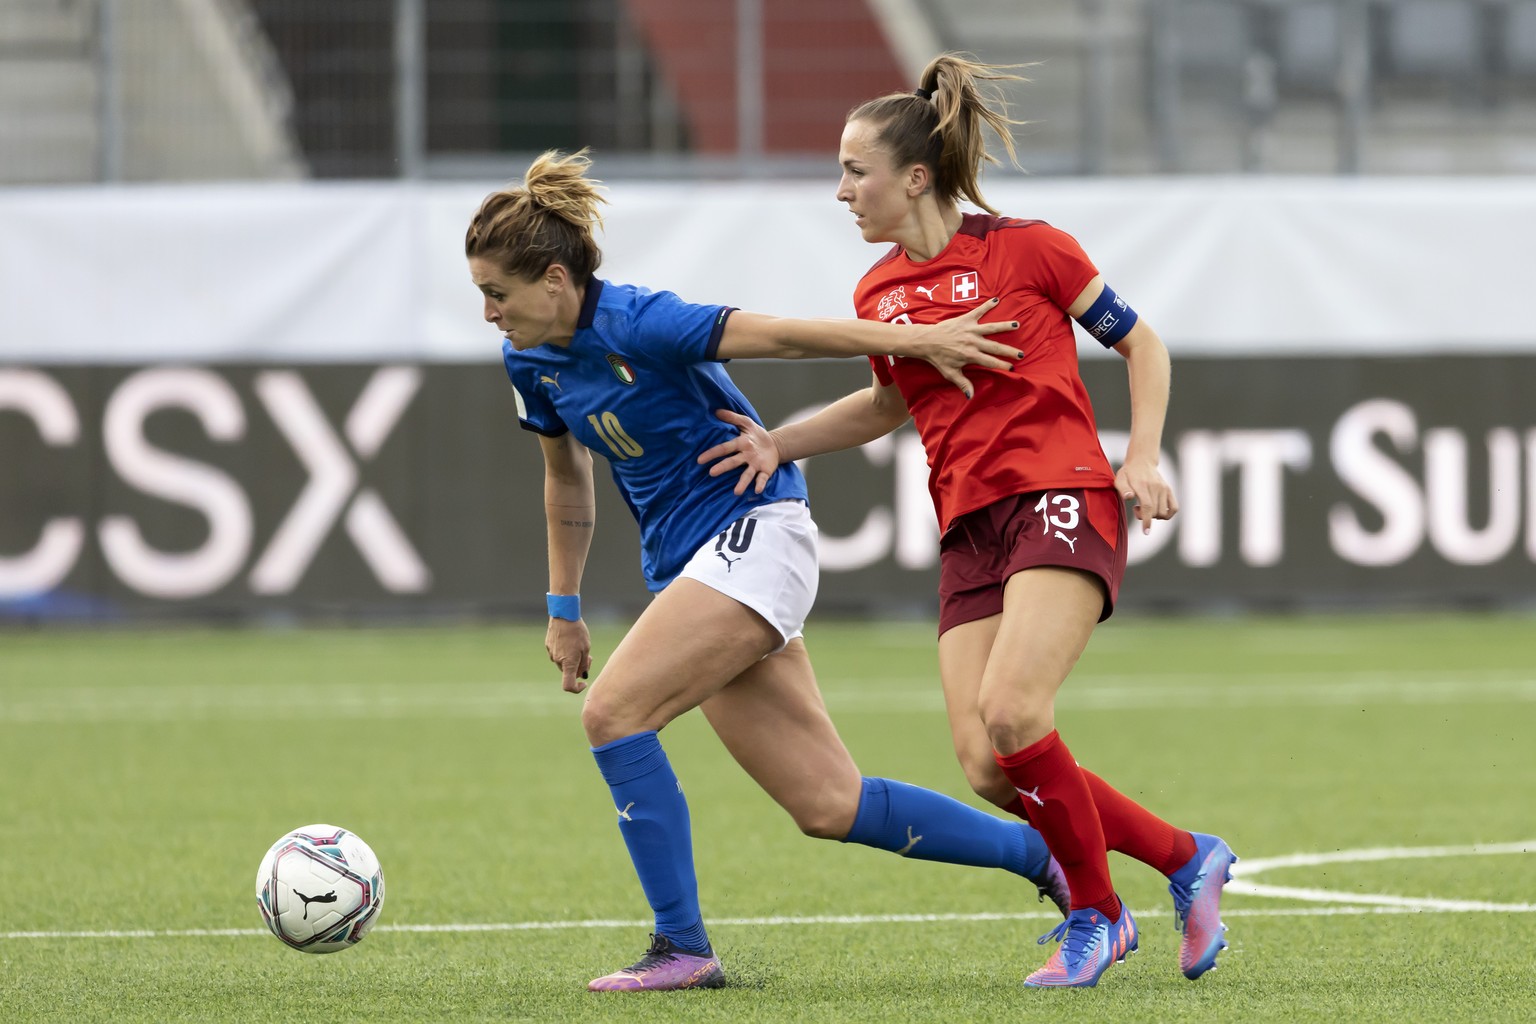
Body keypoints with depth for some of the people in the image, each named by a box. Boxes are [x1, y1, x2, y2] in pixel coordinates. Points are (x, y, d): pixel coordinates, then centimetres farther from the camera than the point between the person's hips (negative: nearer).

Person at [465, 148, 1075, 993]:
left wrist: (917, 339, -28)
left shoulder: (638, 325, -18)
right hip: (686, 565, 8)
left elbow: (783, 335, -21)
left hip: (753, 535, -8)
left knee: (613, 713, -20)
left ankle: (682, 947, -12)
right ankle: (1043, 855, 16)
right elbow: (566, 479, 20)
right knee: (828, 807, 3)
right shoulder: (531, 361, 5)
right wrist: (563, 608, 21)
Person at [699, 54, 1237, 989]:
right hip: (970, 529, 6)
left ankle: (1095, 914, -5)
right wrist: (782, 442, 19)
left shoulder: (1028, 249, -2)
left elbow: (1141, 343, 9)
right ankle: (1186, 858, 10)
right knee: (988, 770, -10)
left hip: (1062, 500, -6)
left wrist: (1143, 456, -4)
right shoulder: (877, 291, 14)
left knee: (1012, 714, -25)